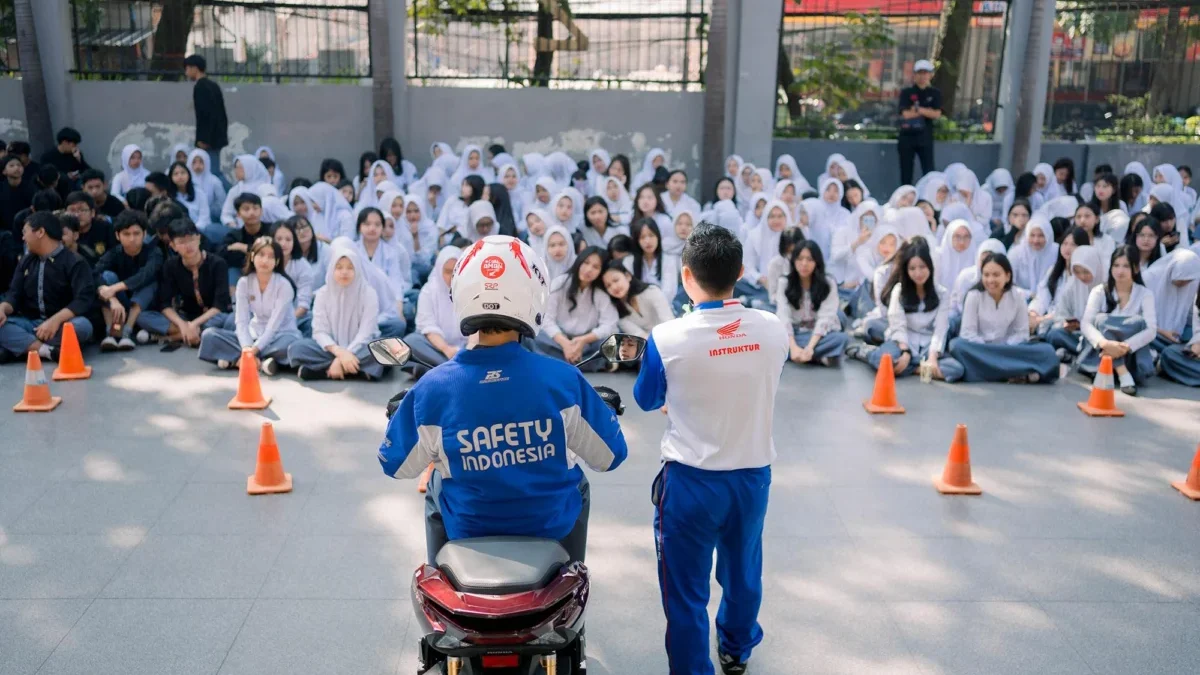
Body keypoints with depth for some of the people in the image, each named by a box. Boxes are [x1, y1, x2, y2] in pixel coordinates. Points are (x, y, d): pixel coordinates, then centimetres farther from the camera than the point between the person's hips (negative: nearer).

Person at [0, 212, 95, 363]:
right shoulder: (26, 262, 14)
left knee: (82, 326, -37)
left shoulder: (74, 262, -4)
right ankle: (47, 350, -36)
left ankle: (18, 348, -33)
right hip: (30, 324, 4)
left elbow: (85, 299, -16)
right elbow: (15, 295, 9)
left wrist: (55, 320, -30)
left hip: (62, 324, -4)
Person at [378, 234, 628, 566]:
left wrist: (401, 414, 16)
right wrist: (602, 410, 14)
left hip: (468, 532, 1)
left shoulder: (432, 388, -20)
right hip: (553, 527, 0)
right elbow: (611, 455, -7)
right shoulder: (563, 379, -21)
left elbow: (395, 465, -3)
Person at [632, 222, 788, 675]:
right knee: (743, 573, 26)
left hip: (691, 479, -4)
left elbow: (647, 400, -1)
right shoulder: (774, 329, -10)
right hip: (754, 474, 5)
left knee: (686, 590, 11)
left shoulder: (667, 338, -20)